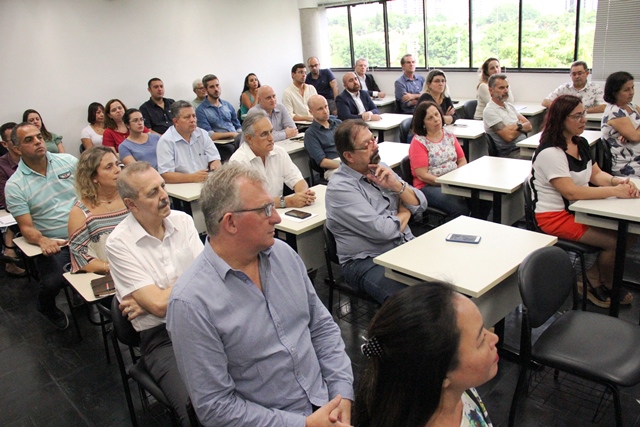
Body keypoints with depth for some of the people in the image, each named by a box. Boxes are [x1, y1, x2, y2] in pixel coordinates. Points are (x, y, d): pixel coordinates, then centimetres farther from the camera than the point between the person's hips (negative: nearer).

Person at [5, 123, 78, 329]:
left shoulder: (67, 160, 5)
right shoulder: (14, 186, -2)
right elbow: (26, 227, -5)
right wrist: (42, 240, -28)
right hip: (53, 244, -2)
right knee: (52, 282, -28)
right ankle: (46, 307, 15)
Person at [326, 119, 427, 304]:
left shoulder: (380, 169, 9)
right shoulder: (340, 187, -14)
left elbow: (420, 205, 9)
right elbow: (383, 230, -21)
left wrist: (397, 185, -9)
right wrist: (404, 213, 0)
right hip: (367, 262, -7)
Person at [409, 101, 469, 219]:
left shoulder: (449, 135, 13)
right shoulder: (418, 142, -5)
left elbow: (462, 161, 14)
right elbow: (422, 175, -11)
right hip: (429, 186, -6)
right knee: (460, 208, -30)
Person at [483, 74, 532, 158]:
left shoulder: (509, 106, 19)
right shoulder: (489, 111, -8)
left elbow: (529, 126, 12)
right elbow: (508, 136, -16)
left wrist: (518, 126, -10)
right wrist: (522, 128, 3)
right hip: (510, 152, -8)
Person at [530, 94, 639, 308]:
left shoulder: (581, 143, 9)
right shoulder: (550, 153, -21)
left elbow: (596, 174, 15)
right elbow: (571, 192, -26)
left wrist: (617, 181, -7)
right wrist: (614, 191, -23)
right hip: (556, 217, -9)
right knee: (616, 241, -17)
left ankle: (594, 279, 10)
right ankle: (604, 287, 12)